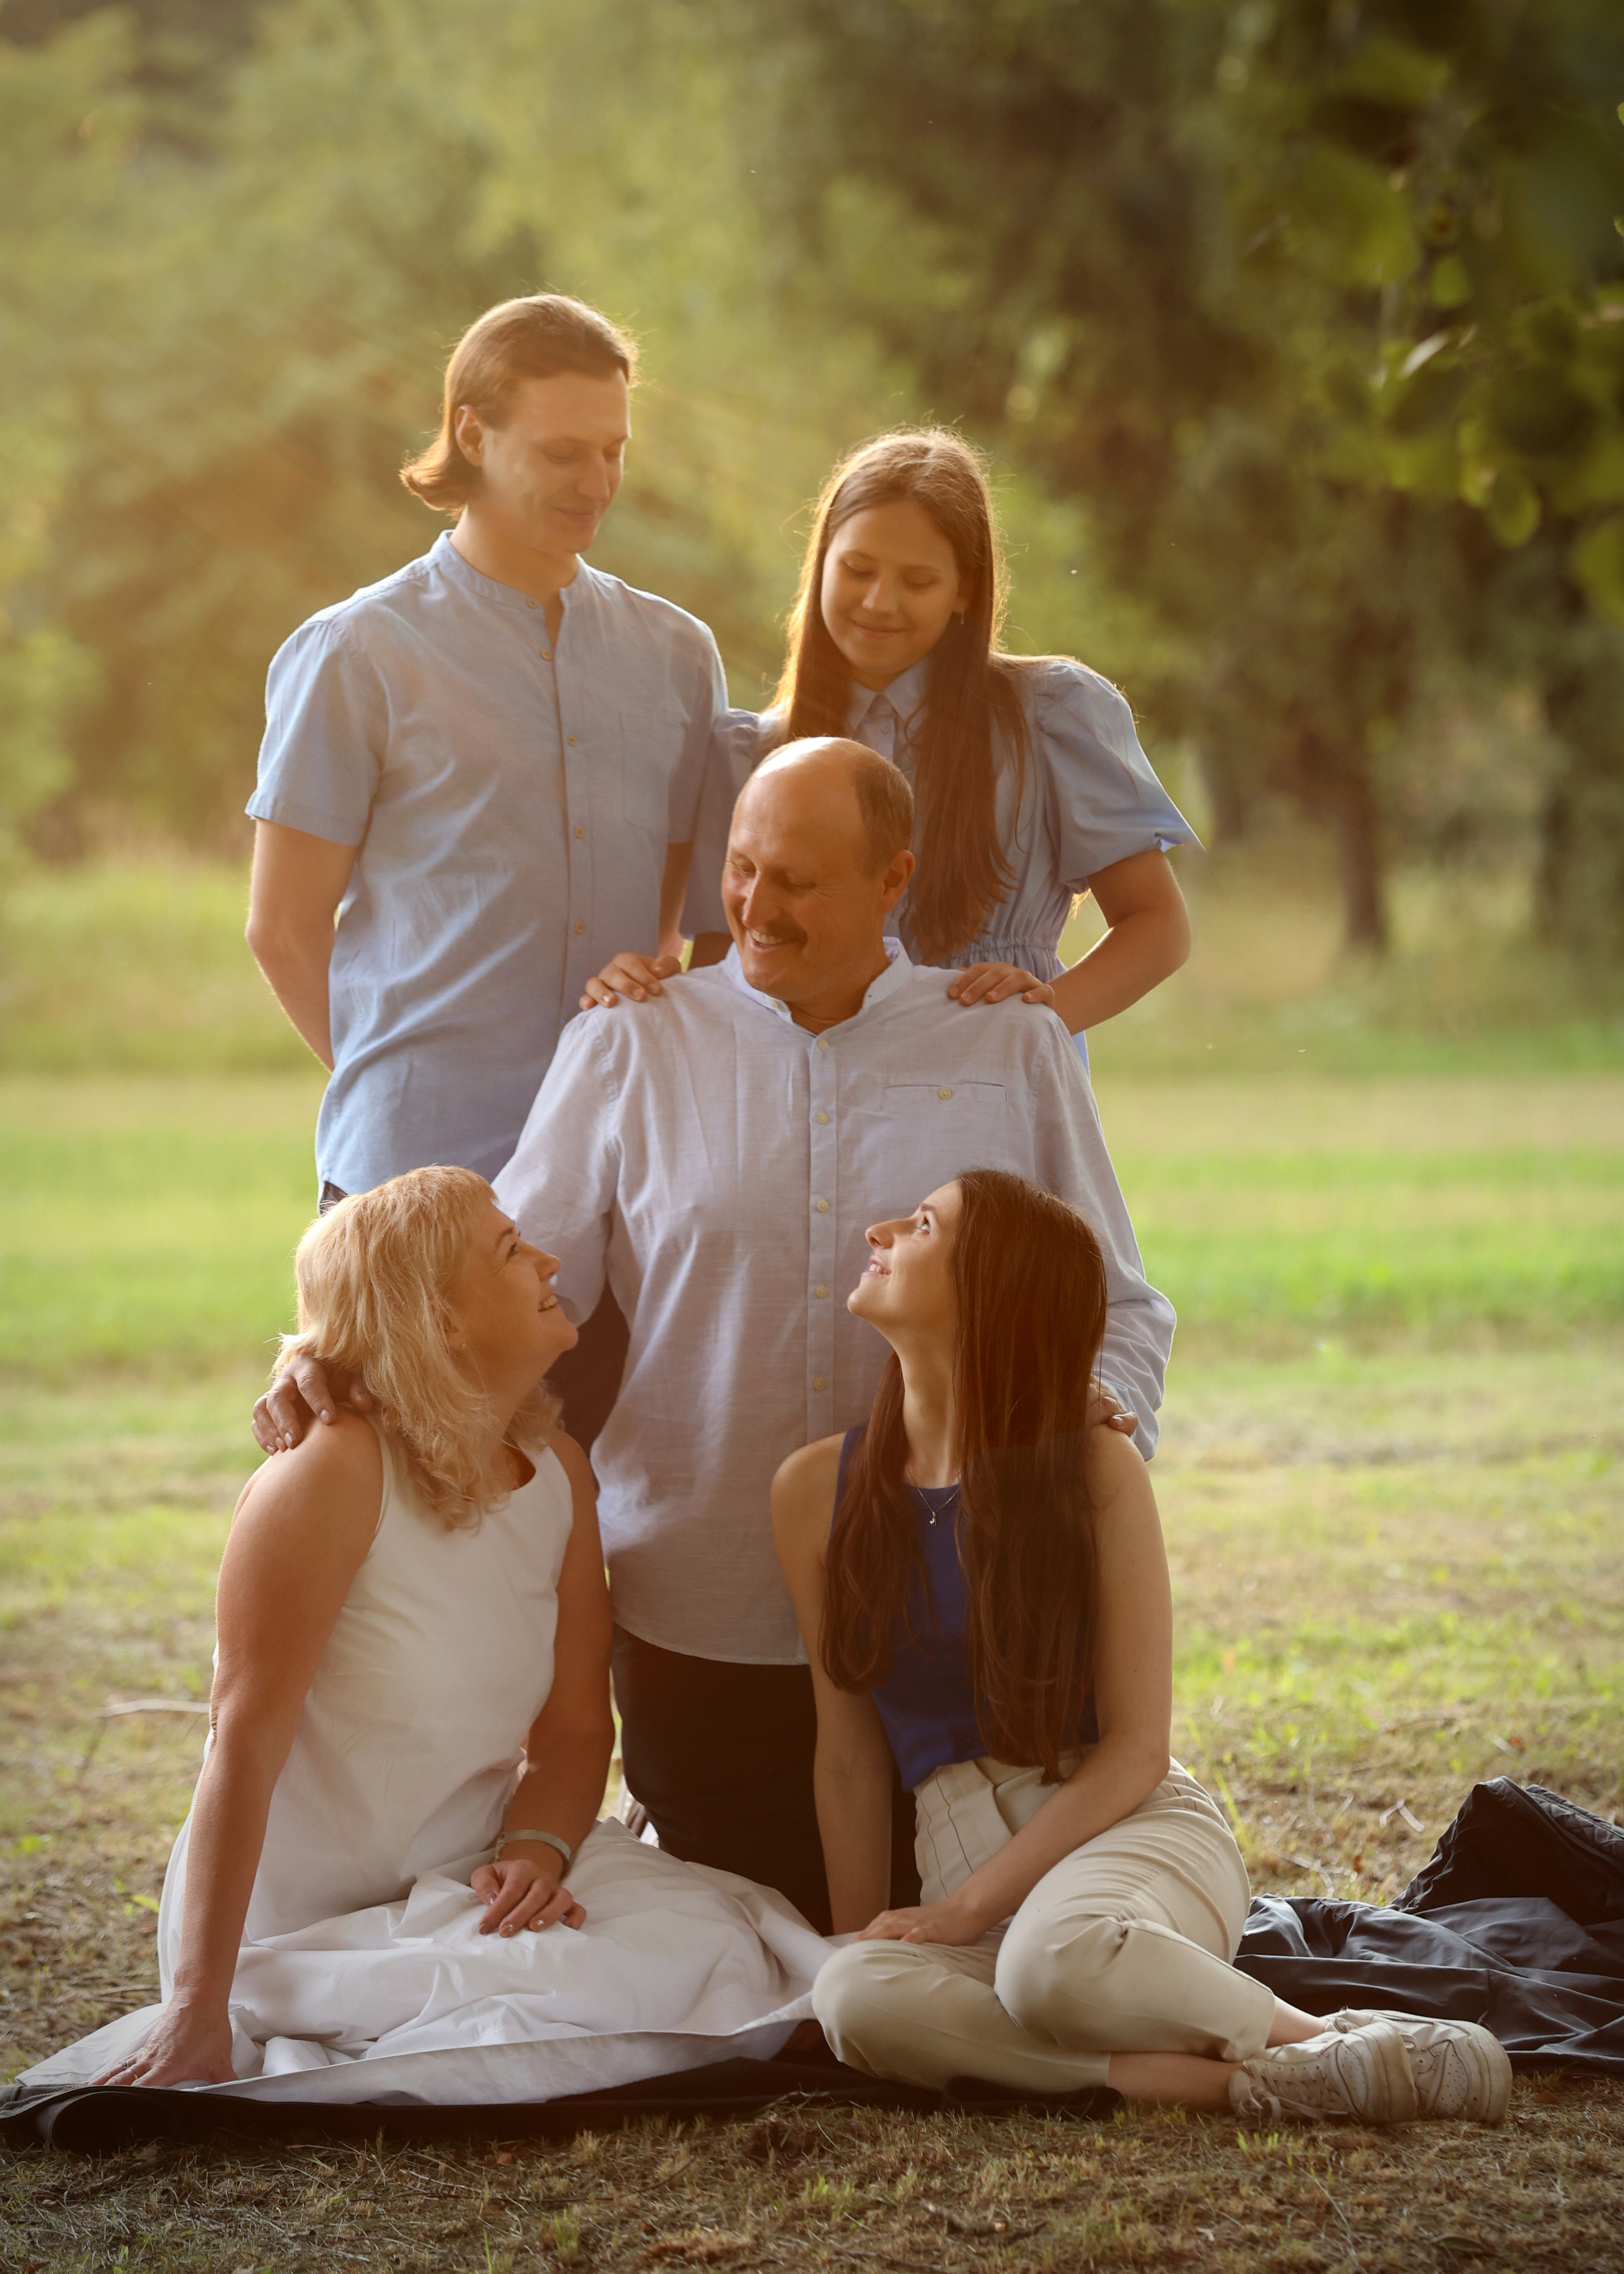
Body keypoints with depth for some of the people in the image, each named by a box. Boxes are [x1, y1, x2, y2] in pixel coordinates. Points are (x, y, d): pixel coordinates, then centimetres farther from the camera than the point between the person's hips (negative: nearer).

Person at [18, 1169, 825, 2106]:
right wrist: (198, 2009, -27)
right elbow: (247, 1740, -22)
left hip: (462, 1885, 7)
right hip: (303, 1919, -7)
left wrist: (538, 1848, -17)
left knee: (723, 1962, -14)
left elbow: (575, 1727, 7)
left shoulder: (559, 1473, 4)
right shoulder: (337, 1474, -18)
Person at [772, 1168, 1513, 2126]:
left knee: (1057, 1958, -41)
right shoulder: (817, 1489, 7)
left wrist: (968, 1909, -13)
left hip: (1137, 1831, -3)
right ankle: (1248, 2082, -29)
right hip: (958, 1855, 4)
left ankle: (1325, 2037, -16)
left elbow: (1136, 1750, -6)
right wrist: (859, 1939, 3)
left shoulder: (1096, 1472, -4)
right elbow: (852, 1756, 11)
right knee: (857, 2001, -33)